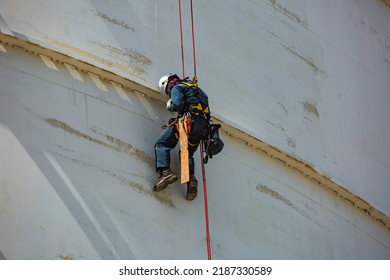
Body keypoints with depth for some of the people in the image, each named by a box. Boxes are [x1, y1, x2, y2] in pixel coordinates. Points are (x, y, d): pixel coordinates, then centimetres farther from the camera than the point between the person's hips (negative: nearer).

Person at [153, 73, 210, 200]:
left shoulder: (176, 87, 5)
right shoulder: (194, 86, 30)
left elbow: (178, 105, -10)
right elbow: (205, 98, 34)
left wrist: (169, 105, 10)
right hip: (203, 124, 7)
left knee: (162, 144, -2)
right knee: (188, 153, 19)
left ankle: (164, 171, -25)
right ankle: (191, 177, -8)